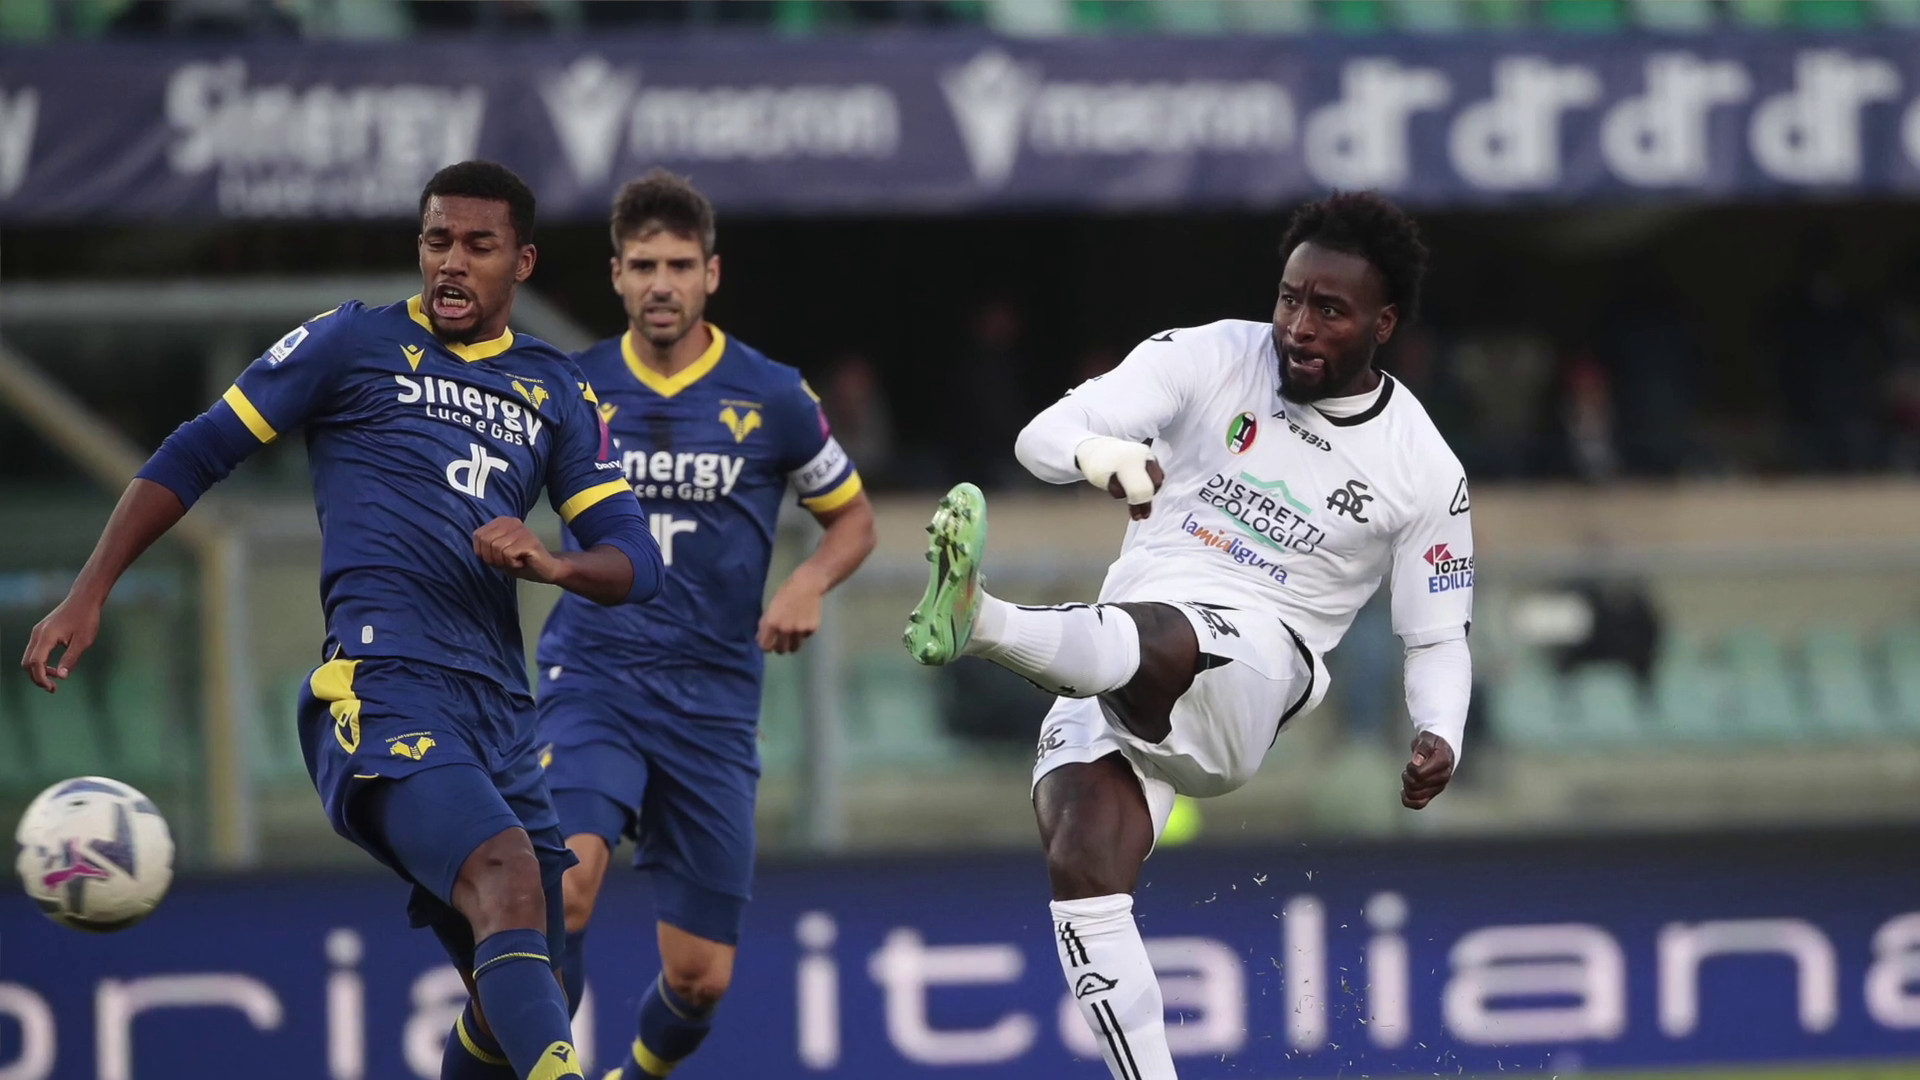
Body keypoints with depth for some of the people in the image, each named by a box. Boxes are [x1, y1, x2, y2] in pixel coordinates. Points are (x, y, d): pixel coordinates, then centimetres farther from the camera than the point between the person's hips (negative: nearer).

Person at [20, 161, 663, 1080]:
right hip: (380, 683, -7)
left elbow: (636, 561, 16)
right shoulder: (355, 343, 9)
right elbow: (195, 455, 11)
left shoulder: (555, 391, 22)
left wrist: (554, 563, -7)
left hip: (498, 709, 7)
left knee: (514, 997, 5)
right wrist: (88, 596, 3)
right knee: (508, 880, -32)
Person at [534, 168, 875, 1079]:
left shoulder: (770, 398, 0)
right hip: (591, 684, -1)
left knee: (700, 975, 3)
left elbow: (853, 517, 13)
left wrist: (810, 583, -6)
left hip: (712, 698, 1)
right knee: (566, 883, -30)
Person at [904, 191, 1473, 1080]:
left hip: (1248, 666, -3)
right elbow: (1045, 434, -6)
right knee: (1080, 867, -23)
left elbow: (1437, 639, 15)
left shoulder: (1425, 473, 5)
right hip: (1114, 672, 3)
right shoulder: (1210, 359, 6)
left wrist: (1439, 737, -8)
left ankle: (978, 622, -65)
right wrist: (1100, 456, -31)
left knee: (1154, 643, -39)